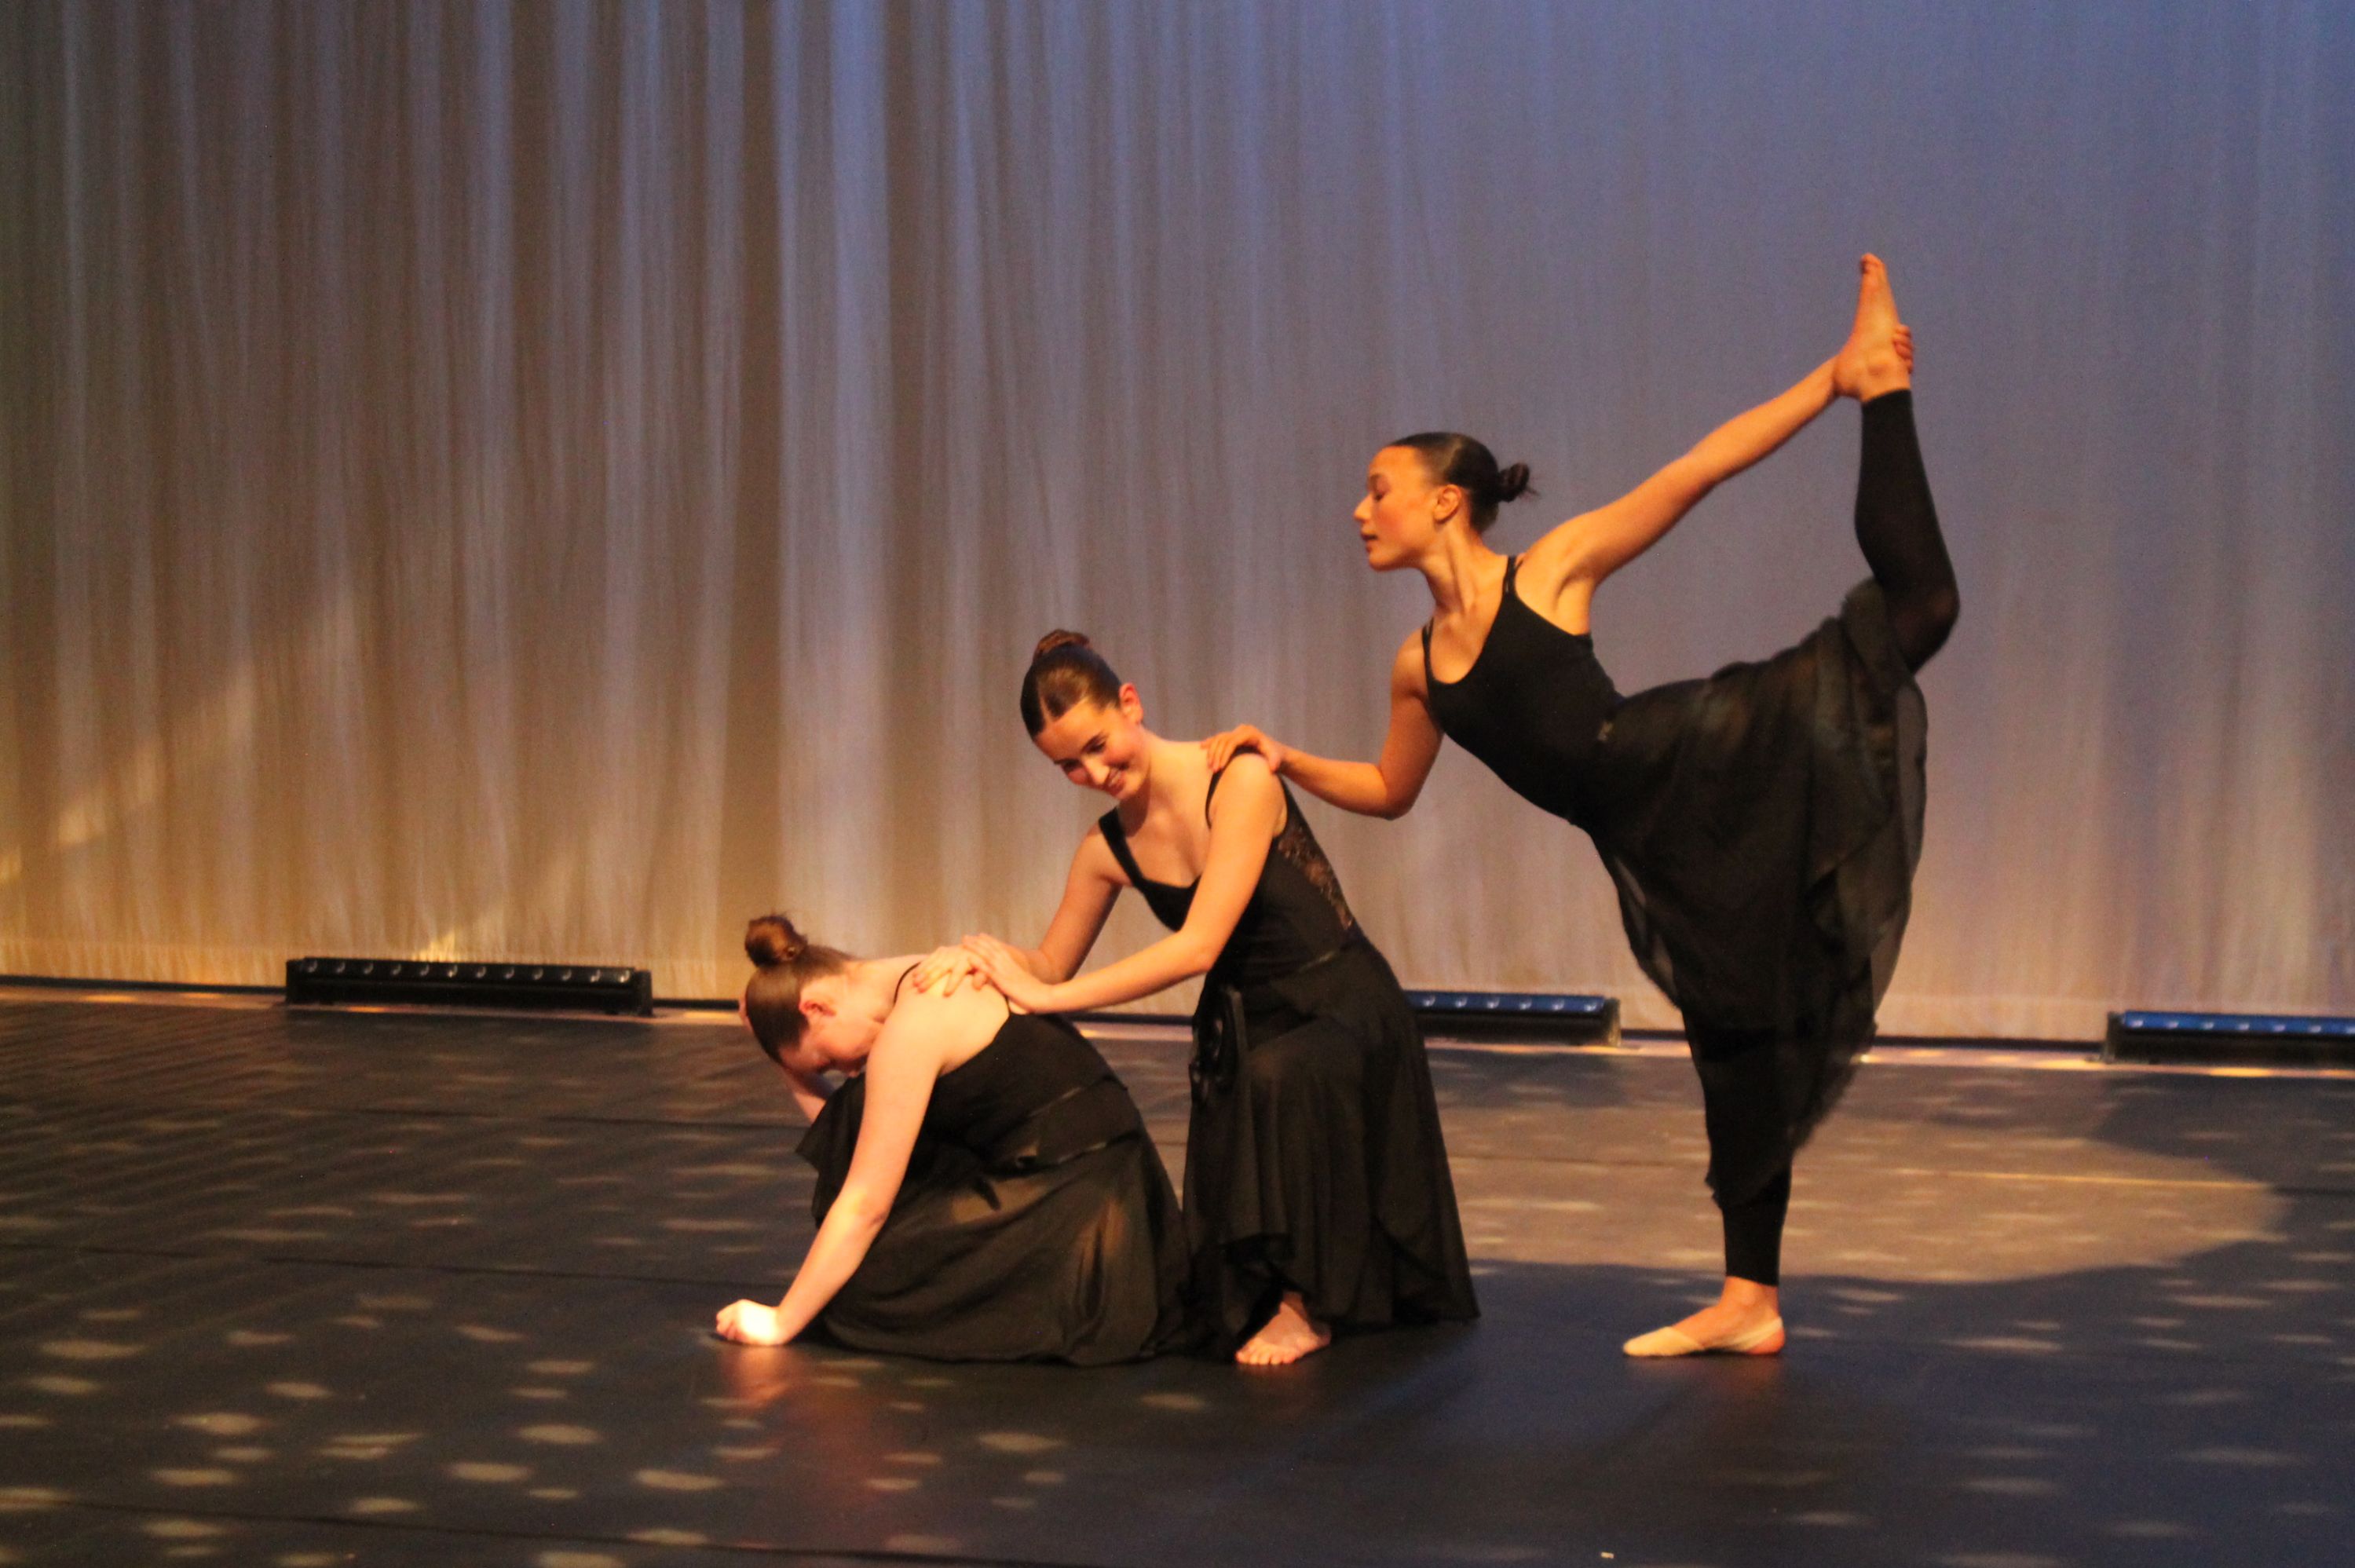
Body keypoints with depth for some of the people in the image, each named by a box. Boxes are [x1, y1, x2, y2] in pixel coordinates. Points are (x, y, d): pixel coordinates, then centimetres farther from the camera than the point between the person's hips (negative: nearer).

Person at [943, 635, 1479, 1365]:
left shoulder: (1240, 780, -22)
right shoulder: (1108, 849, -2)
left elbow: (1197, 947, -27)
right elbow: (1050, 966, 10)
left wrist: (1048, 997, -26)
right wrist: (987, 962, -14)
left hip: (1343, 1007, -6)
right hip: (1241, 1027, 6)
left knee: (1279, 1078, -41)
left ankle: (1307, 1306, -24)